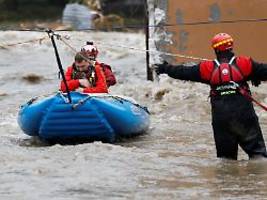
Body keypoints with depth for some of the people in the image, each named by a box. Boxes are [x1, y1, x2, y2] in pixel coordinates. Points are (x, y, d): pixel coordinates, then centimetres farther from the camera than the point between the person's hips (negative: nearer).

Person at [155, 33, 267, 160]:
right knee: (257, 150, 0)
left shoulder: (208, 68, 5)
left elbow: (183, 72, 14)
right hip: (243, 115, -2)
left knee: (225, 153, 13)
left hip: (220, 117, 2)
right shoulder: (244, 64, -1)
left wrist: (165, 68, 28)